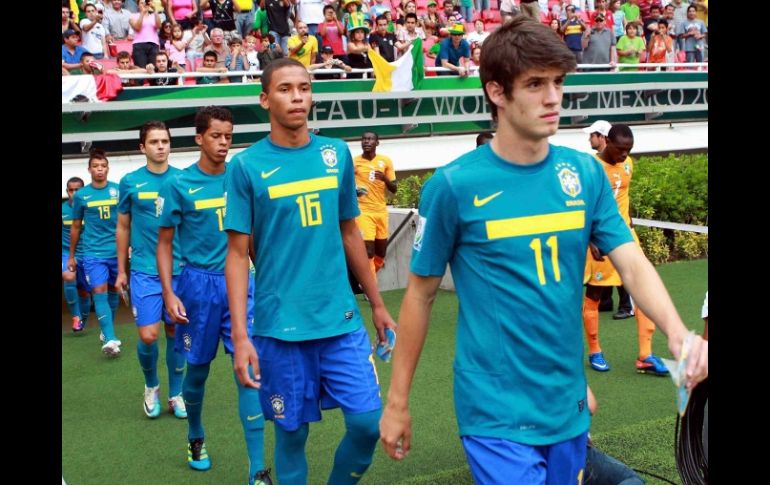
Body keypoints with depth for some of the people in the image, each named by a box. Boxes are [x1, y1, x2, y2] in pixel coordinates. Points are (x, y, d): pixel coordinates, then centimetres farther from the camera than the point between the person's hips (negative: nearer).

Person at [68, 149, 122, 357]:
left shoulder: (118, 190, 0)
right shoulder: (81, 195, 1)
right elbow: (76, 227, 10)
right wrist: (71, 256, 13)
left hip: (116, 251, 1)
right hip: (93, 252, -1)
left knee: (113, 290, 13)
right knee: (100, 291, -13)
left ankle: (108, 329, 32)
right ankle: (110, 339, -20)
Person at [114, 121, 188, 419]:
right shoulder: (130, 182, 0)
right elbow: (123, 227, 8)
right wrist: (121, 270, 9)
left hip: (180, 269, 1)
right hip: (144, 271, -1)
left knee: (175, 333, 8)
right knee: (148, 336, -6)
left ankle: (176, 394, 23)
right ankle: (151, 386, 21)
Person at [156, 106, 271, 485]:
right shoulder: (179, 184, -5)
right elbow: (164, 243, 0)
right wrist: (169, 293, -8)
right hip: (198, 284, -1)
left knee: (249, 369, -6)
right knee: (198, 368, 12)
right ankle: (195, 437, 41)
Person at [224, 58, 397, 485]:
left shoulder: (337, 154, 5)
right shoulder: (246, 166, -4)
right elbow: (237, 254, -4)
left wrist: (377, 303, 16)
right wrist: (240, 335, -12)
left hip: (342, 319, 3)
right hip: (280, 326, -2)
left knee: (368, 421, -1)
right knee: (291, 432, 8)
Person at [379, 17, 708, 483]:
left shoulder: (586, 172, -1)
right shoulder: (453, 185, -13)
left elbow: (633, 265, -4)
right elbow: (421, 293, -5)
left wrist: (677, 331, -24)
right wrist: (397, 401, -1)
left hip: (570, 407, 5)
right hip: (497, 413, -5)